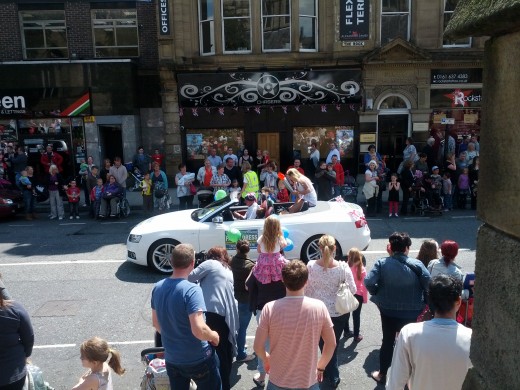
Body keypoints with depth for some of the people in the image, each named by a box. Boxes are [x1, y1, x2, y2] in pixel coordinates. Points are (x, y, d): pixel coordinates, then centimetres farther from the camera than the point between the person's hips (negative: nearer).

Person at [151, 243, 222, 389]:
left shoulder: (157, 287, -4)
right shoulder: (192, 290, -25)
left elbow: (156, 323, 9)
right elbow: (199, 330, -30)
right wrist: (214, 336, -10)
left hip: (171, 359, 6)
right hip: (198, 360, -5)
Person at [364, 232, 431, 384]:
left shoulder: (382, 263, -13)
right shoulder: (416, 264, -13)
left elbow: (368, 282, -21)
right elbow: (429, 284, -15)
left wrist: (378, 295, -3)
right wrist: (423, 302, 2)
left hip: (388, 310, 0)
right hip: (412, 312, 0)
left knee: (388, 341, 18)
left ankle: (382, 374, 33)